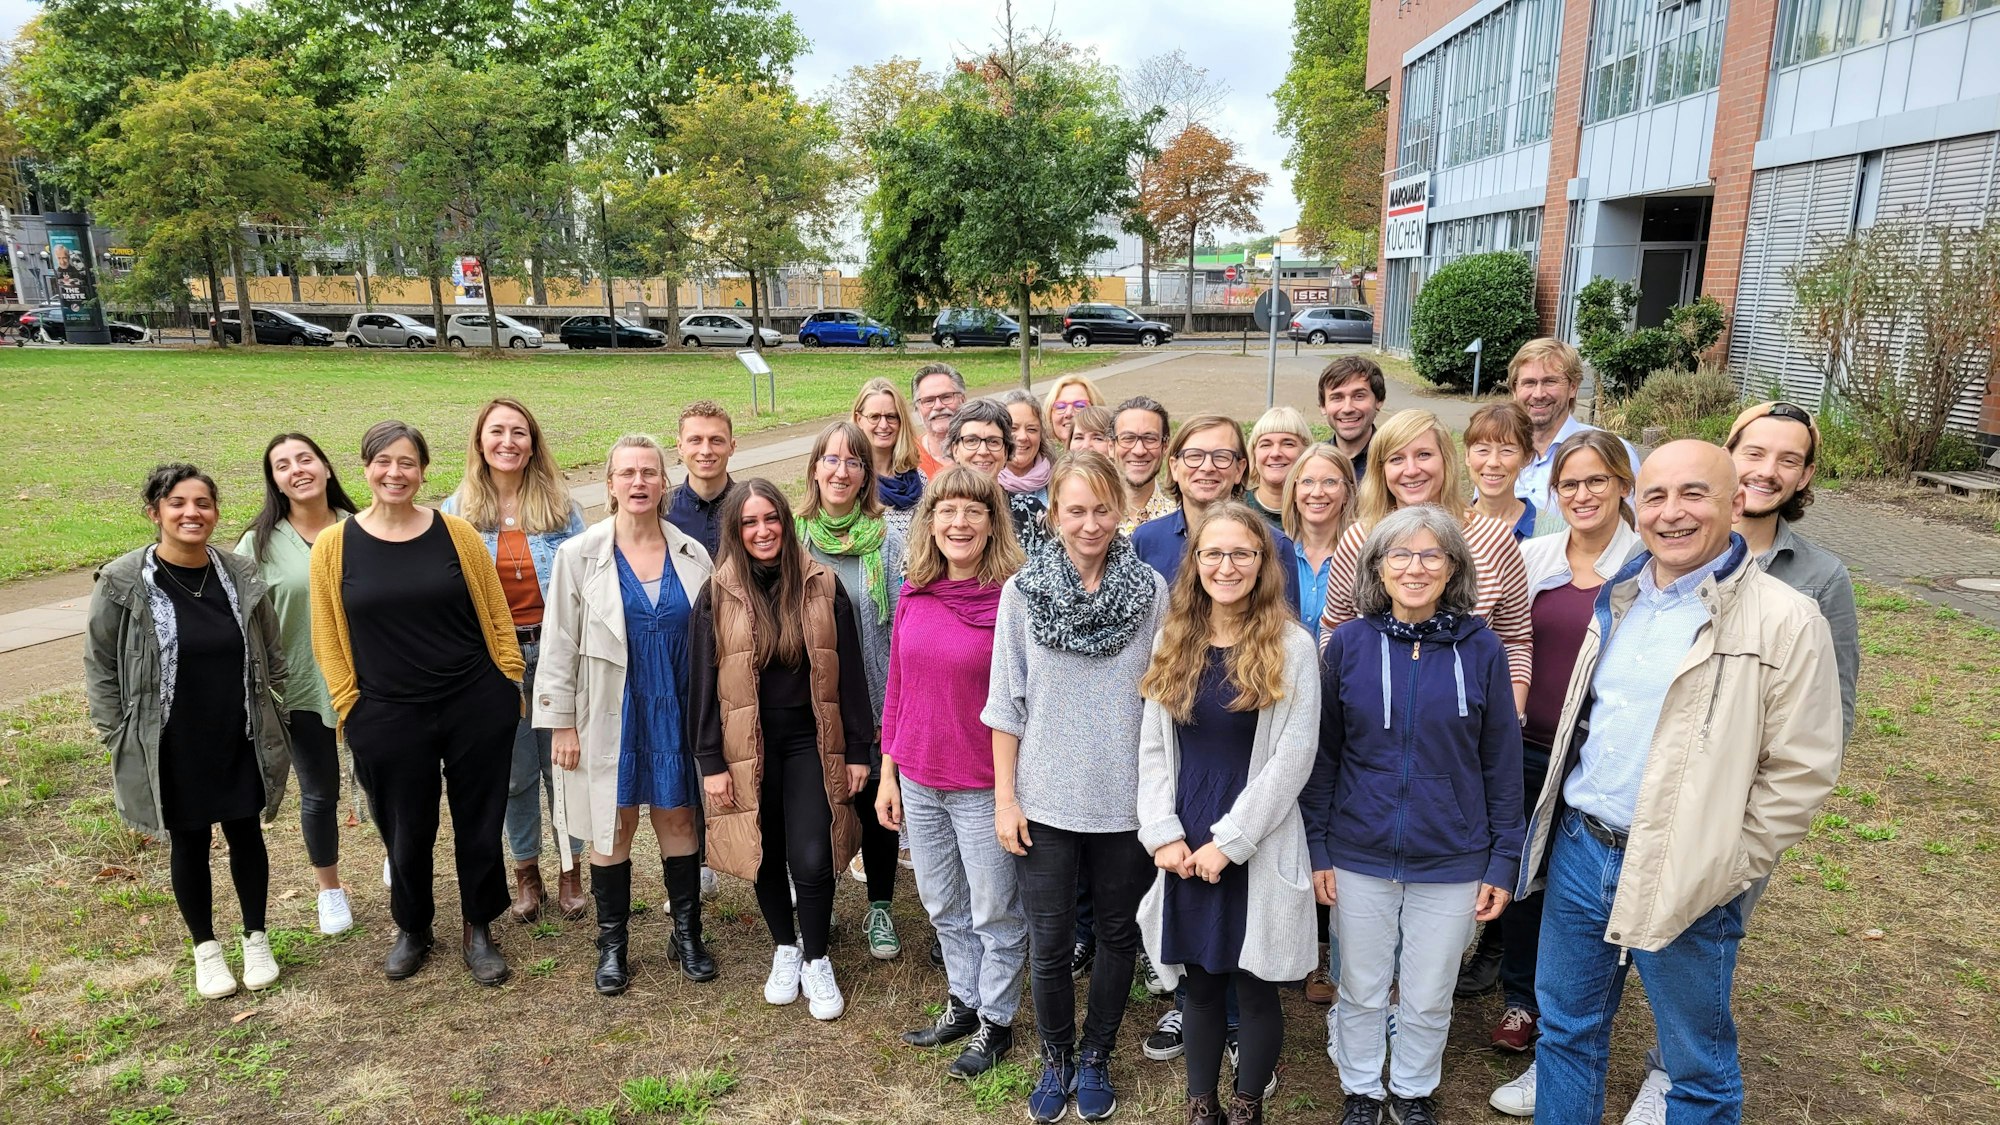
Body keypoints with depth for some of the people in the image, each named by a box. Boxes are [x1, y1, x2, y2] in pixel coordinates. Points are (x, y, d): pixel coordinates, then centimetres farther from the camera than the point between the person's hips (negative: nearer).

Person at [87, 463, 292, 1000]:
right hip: (170, 750, -2)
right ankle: (205, 947, 32)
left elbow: (272, 655, 6)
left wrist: (273, 725, 6)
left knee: (246, 835, 13)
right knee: (189, 844, 12)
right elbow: (100, 666, -3)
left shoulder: (242, 575, -3)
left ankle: (255, 938, 32)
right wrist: (117, 740, -4)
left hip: (241, 742, 2)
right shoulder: (122, 584, -10)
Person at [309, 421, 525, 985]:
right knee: (406, 834, 15)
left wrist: (509, 685, 1)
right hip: (388, 721, 0)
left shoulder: (456, 533, -3)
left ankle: (478, 931, 32)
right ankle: (411, 930, 40)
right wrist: (351, 709, -1)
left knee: (479, 825, 11)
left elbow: (497, 615, 2)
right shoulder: (334, 546, -2)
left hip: (476, 709, 0)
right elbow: (328, 638, 3)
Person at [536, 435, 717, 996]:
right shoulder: (579, 556, -5)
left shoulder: (693, 556, 0)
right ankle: (612, 944, 26)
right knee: (613, 828, 8)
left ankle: (687, 933, 27)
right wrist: (561, 723, -5)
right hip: (610, 717, -1)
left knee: (678, 820, 10)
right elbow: (559, 646, -3)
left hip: (676, 714, 2)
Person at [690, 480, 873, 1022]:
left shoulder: (823, 587, -2)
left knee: (812, 860, -6)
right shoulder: (717, 596, -3)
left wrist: (858, 750, 1)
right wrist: (711, 762, -4)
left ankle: (816, 960, 18)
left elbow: (849, 672, 1)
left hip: (810, 741, 0)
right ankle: (785, 947, 35)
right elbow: (703, 682, -2)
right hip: (748, 747, 1)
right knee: (767, 856, 11)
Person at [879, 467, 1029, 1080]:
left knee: (994, 912, 12)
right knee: (942, 906, 21)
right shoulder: (913, 594, 1)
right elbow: (897, 688, 9)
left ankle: (995, 1022, 33)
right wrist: (888, 773, 10)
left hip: (983, 785, -5)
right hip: (918, 781, 5)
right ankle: (963, 1002, 42)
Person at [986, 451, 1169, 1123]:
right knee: (1048, 945, 9)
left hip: (1127, 801, 0)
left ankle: (1095, 1058, 38)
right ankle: (1056, 1061, 34)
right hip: (1046, 800, 0)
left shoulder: (1152, 592, -6)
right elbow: (1006, 703, -1)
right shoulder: (1022, 591, -5)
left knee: (1118, 935, 15)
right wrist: (1005, 797, -2)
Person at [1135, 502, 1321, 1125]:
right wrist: (1163, 834, -5)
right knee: (1199, 981, 14)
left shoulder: (1291, 645, -7)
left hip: (1259, 850, -3)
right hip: (1182, 849, 3)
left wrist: (1229, 840, -14)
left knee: (1255, 988, 9)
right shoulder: (1173, 641, 5)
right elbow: (1153, 747, 6)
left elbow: (1293, 758, -11)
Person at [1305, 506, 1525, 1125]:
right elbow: (1323, 754, -1)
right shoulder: (1348, 643, -6)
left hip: (1451, 862, 0)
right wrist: (1318, 847, -2)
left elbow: (1502, 764, -1)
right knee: (1360, 992, 16)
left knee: (1428, 999, 16)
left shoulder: (1481, 648, -7)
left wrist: (1503, 860, 0)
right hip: (1359, 857, 0)